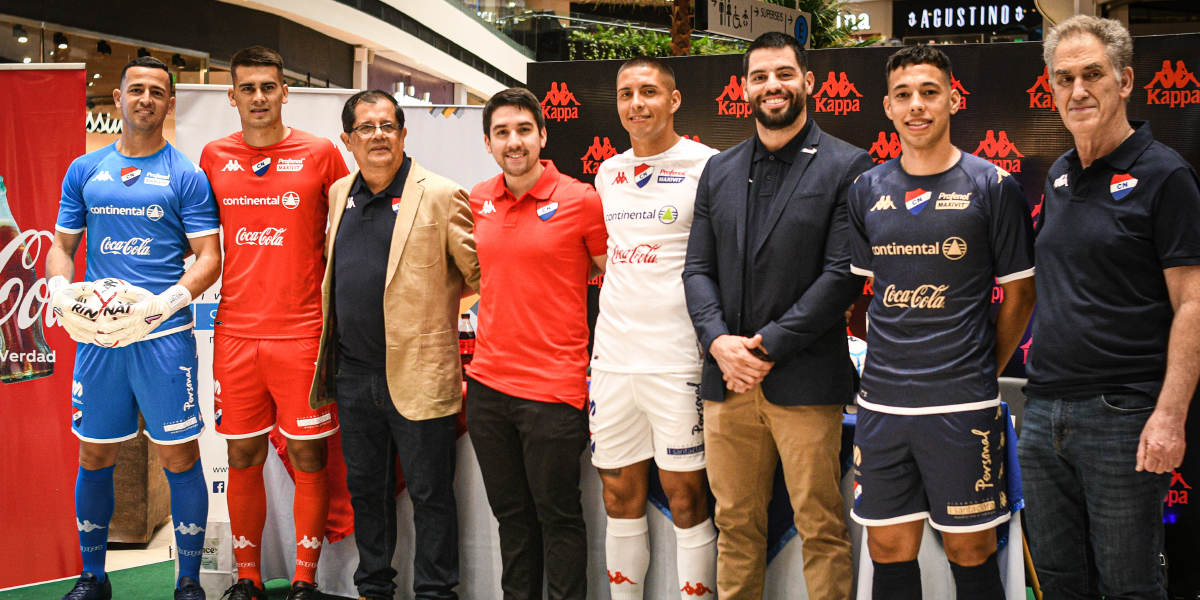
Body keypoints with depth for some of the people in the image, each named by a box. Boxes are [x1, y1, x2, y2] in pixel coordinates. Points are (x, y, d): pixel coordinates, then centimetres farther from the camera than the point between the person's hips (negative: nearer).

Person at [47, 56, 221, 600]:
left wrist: (161, 306, -19)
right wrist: (61, 289, -7)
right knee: (94, 455, 11)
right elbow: (62, 244, 15)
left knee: (179, 457, 0)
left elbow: (209, 258, -3)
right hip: (95, 334, 3)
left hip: (163, 335, -3)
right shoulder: (84, 170, 12)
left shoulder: (186, 176, 2)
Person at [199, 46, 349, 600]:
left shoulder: (319, 154, 0)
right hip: (235, 332, 3)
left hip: (302, 331, -2)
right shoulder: (214, 156, 8)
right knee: (243, 458, 8)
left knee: (309, 457, 2)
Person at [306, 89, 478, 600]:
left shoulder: (441, 195, -9)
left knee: (429, 494, 4)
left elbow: (480, 273, -7)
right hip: (353, 371, 6)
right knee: (365, 487, 17)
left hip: (417, 373, -6)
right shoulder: (339, 194, 10)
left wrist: (428, 300, -5)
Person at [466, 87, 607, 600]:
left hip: (553, 385, -5)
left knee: (558, 516, 5)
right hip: (487, 384, 5)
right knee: (510, 514, 15)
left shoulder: (580, 200, -7)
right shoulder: (477, 201, 8)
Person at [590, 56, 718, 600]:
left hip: (677, 357, -5)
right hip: (612, 353, 6)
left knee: (686, 498, 1)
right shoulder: (607, 173, 13)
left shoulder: (706, 166, -5)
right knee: (620, 494, 12)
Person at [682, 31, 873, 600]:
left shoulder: (845, 166, -2)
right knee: (735, 522, 13)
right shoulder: (719, 170, 14)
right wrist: (719, 341, -6)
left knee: (820, 527, 3)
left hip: (803, 381, -4)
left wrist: (767, 345, -13)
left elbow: (843, 274, -9)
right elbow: (697, 268, 11)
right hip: (726, 380, 5)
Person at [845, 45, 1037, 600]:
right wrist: (890, 364, 10)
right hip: (881, 403, 4)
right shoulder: (867, 191, 8)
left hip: (962, 406, -3)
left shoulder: (992, 187, -3)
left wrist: (984, 371, 3)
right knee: (889, 551, 10)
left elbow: (1019, 294, 3)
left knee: (970, 554, 6)